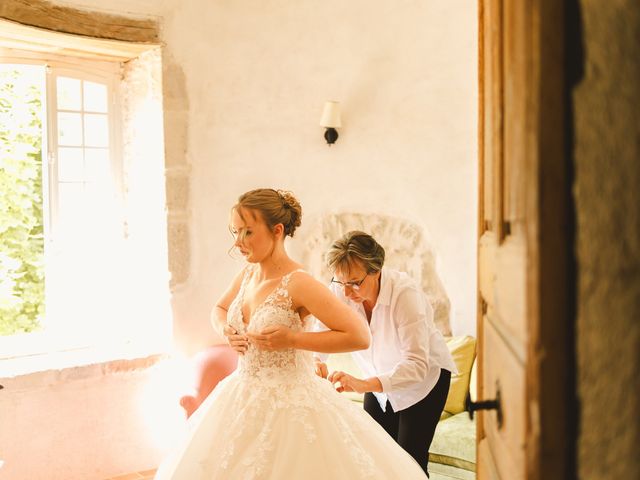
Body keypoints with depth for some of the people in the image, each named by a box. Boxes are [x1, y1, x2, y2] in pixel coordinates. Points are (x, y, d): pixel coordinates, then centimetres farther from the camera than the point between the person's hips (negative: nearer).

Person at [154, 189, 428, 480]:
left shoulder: (298, 284, -21)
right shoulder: (247, 274, 1)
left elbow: (359, 337, -23)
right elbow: (219, 310, 22)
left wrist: (292, 339, -23)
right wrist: (227, 331, -1)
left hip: (290, 408, -7)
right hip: (246, 401, 8)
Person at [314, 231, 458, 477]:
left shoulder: (405, 293, -33)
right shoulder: (339, 291, -20)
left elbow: (417, 364, -39)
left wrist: (364, 384, -51)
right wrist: (316, 362, -40)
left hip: (425, 377, -4)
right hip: (379, 379, 5)